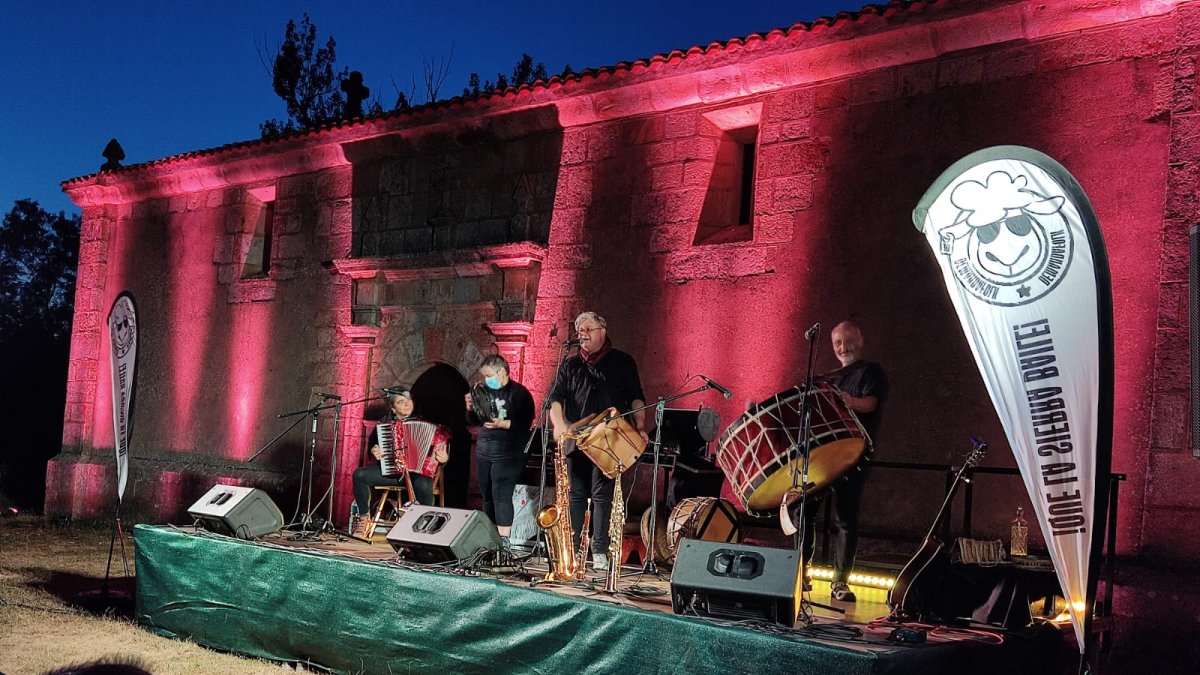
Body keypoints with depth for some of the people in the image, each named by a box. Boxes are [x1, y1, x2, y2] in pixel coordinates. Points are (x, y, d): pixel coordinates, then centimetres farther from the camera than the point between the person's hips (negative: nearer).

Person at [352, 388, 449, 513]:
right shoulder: (384, 423, 5)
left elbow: (440, 445, 1)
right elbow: (373, 444, 19)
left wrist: (444, 458, -23)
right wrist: (373, 452, -6)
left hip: (418, 471, -3)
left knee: (424, 486, -37)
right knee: (359, 475, -16)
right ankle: (364, 516, 1)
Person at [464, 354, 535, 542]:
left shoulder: (519, 393, -6)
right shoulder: (486, 391, 12)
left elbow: (525, 423, -15)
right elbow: (474, 422, 17)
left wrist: (501, 424, -24)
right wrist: (470, 408, -2)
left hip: (507, 454, -7)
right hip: (483, 451, 7)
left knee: (501, 496, -12)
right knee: (487, 496, 9)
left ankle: (503, 539, -9)